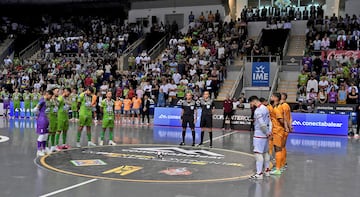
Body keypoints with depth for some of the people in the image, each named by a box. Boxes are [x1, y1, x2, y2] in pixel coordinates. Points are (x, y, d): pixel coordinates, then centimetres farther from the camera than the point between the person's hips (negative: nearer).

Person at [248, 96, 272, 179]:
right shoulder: (265, 108, 12)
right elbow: (269, 122, 11)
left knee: (258, 153, -8)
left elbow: (262, 124, -22)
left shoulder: (258, 111, -17)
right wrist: (269, 131, 4)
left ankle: (259, 173, -8)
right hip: (265, 135, 10)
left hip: (259, 135, -10)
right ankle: (267, 170, 28)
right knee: (265, 152, 17)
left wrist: (267, 132, -10)